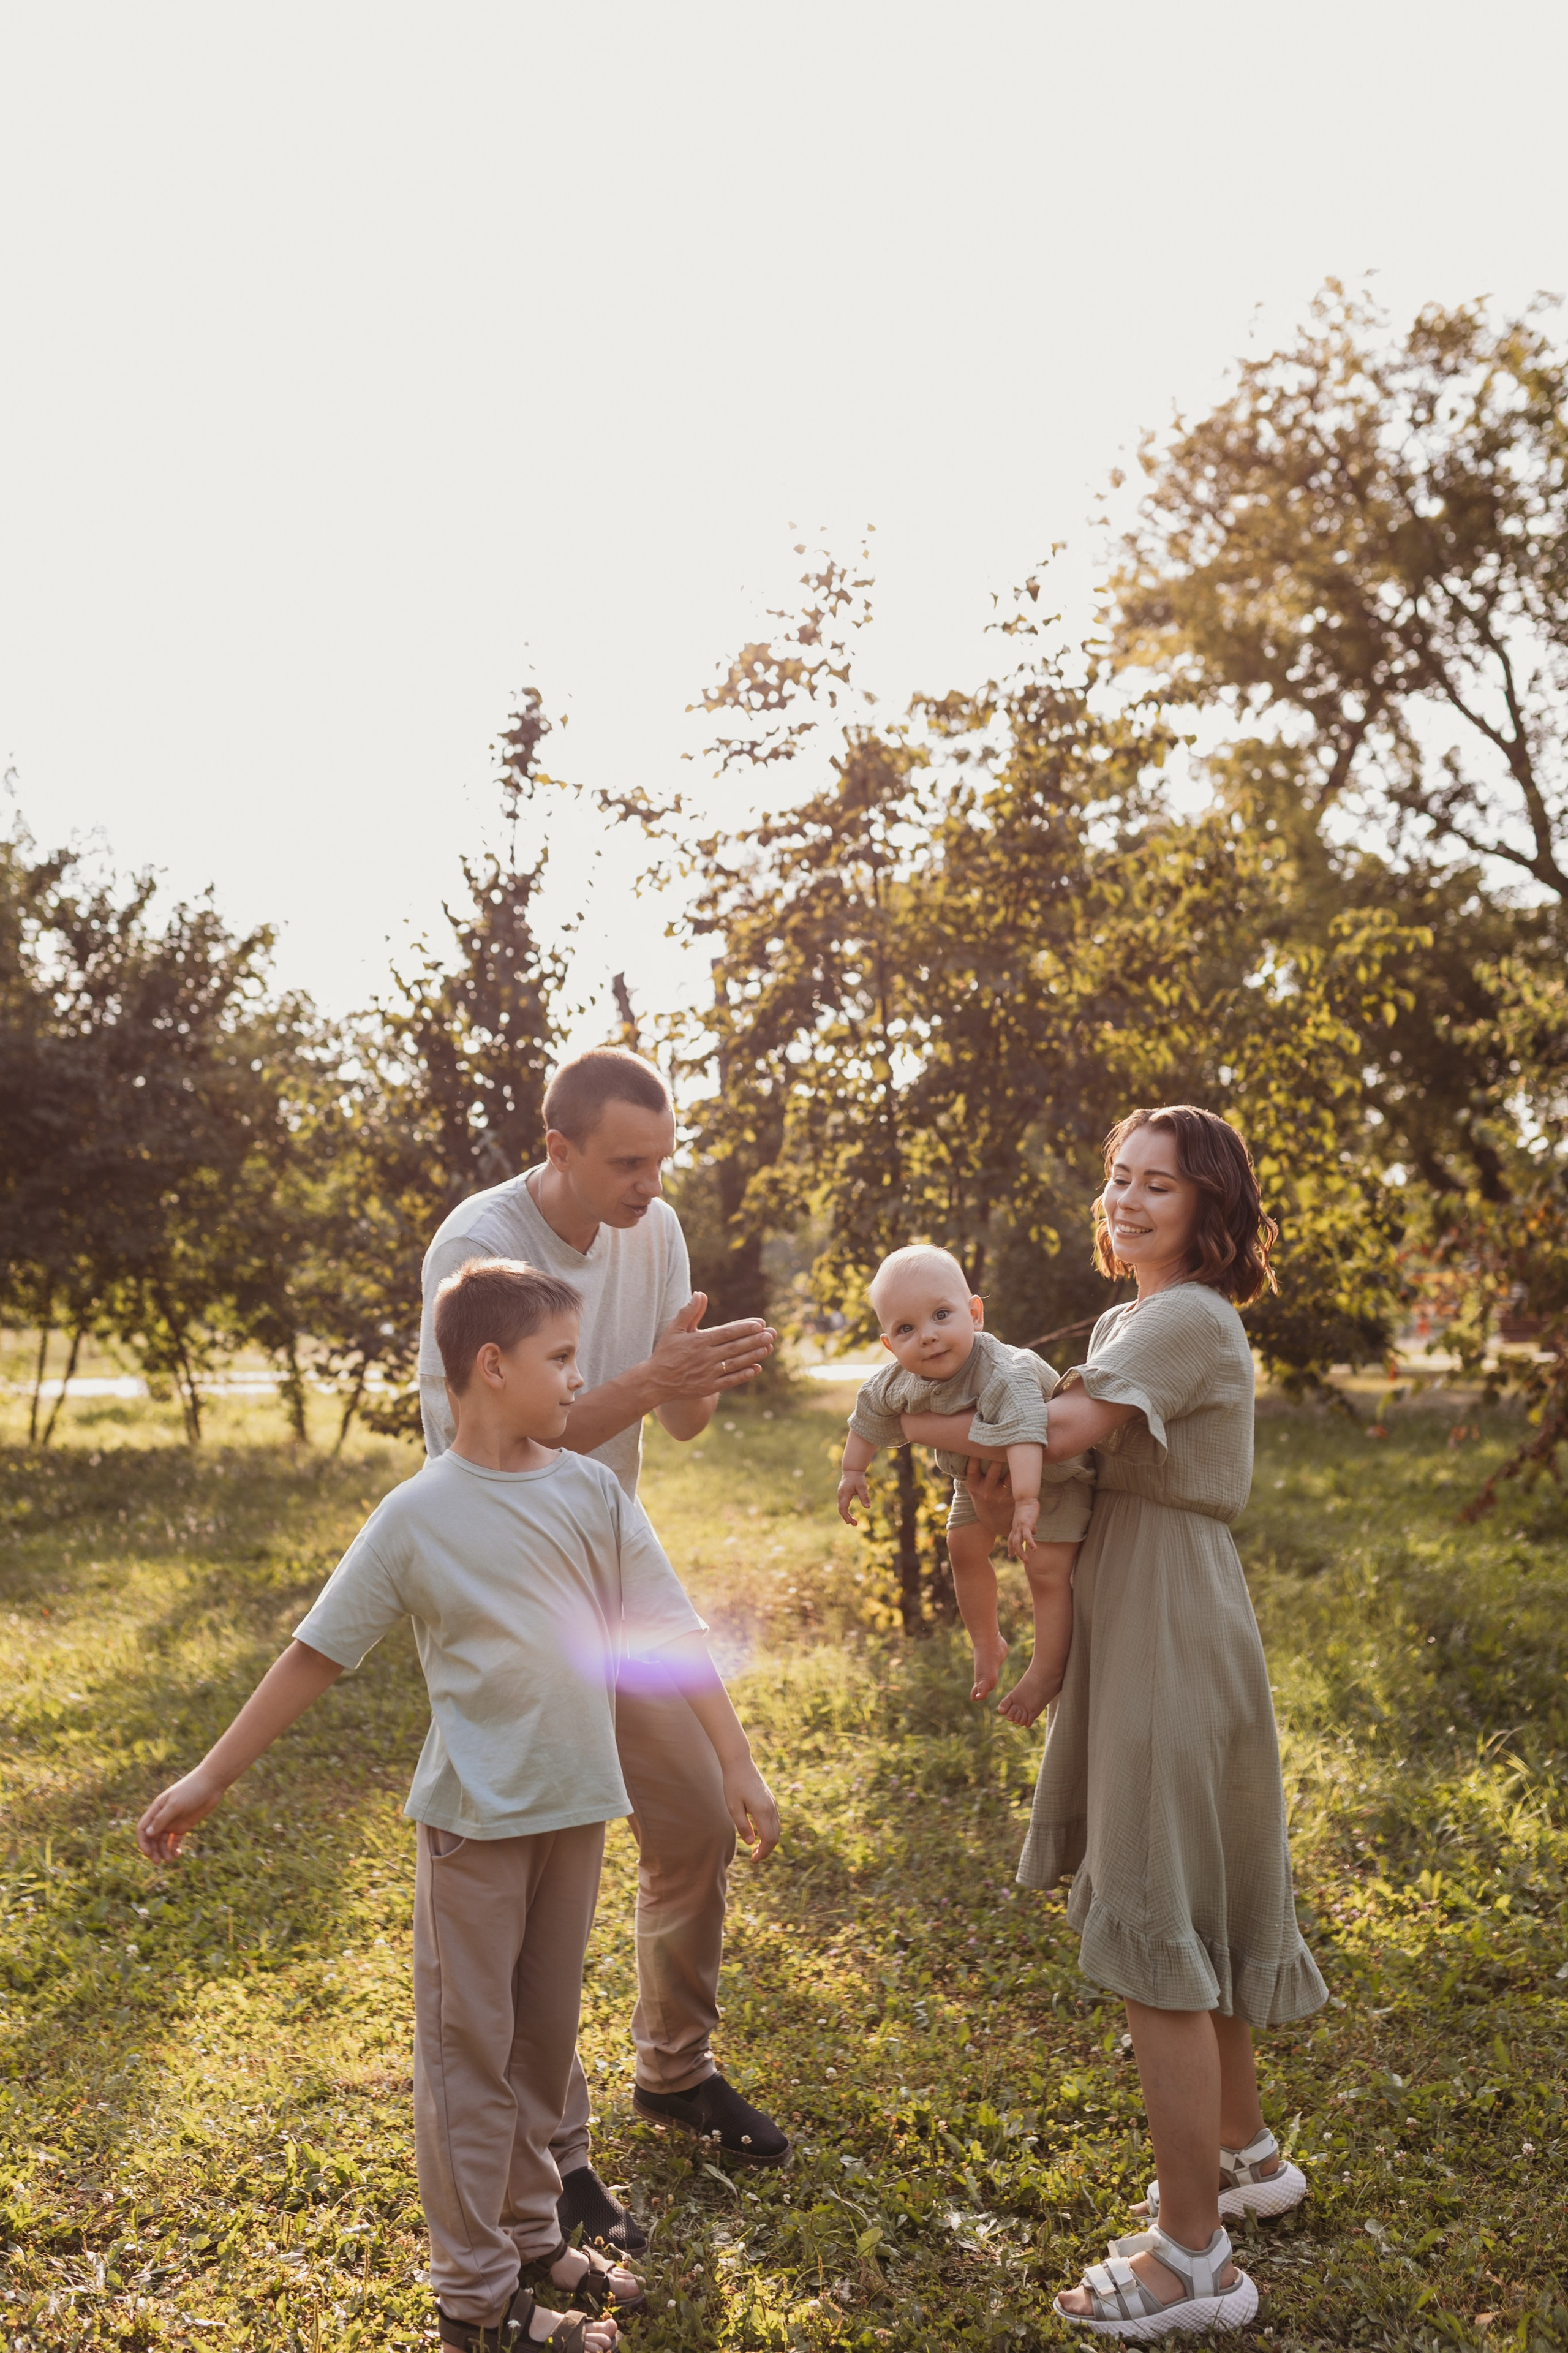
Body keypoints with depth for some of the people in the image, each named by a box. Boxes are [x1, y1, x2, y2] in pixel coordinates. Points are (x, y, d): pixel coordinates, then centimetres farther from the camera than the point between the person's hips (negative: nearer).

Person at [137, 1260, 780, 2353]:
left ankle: (531, 2239, 34)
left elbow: (673, 1636, 1)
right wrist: (208, 1780, -3)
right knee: (471, 2049, 6)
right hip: (475, 1819, -4)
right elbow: (315, 1655, -5)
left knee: (545, 2038, 18)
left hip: (577, 1808, 4)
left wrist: (740, 1767, -1)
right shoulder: (417, 1516, -12)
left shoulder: (593, 1493, -1)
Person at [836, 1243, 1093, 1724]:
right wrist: (853, 1471, 6)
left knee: (1046, 1571, -11)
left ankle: (1046, 1672, 5)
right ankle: (987, 1644, 36)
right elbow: (869, 1414, 0)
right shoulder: (900, 1381, -21)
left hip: (1051, 1472, -7)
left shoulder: (1002, 1373, -43)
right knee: (964, 1550, 14)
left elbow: (1023, 1433, -57)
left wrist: (1025, 1502, -65)